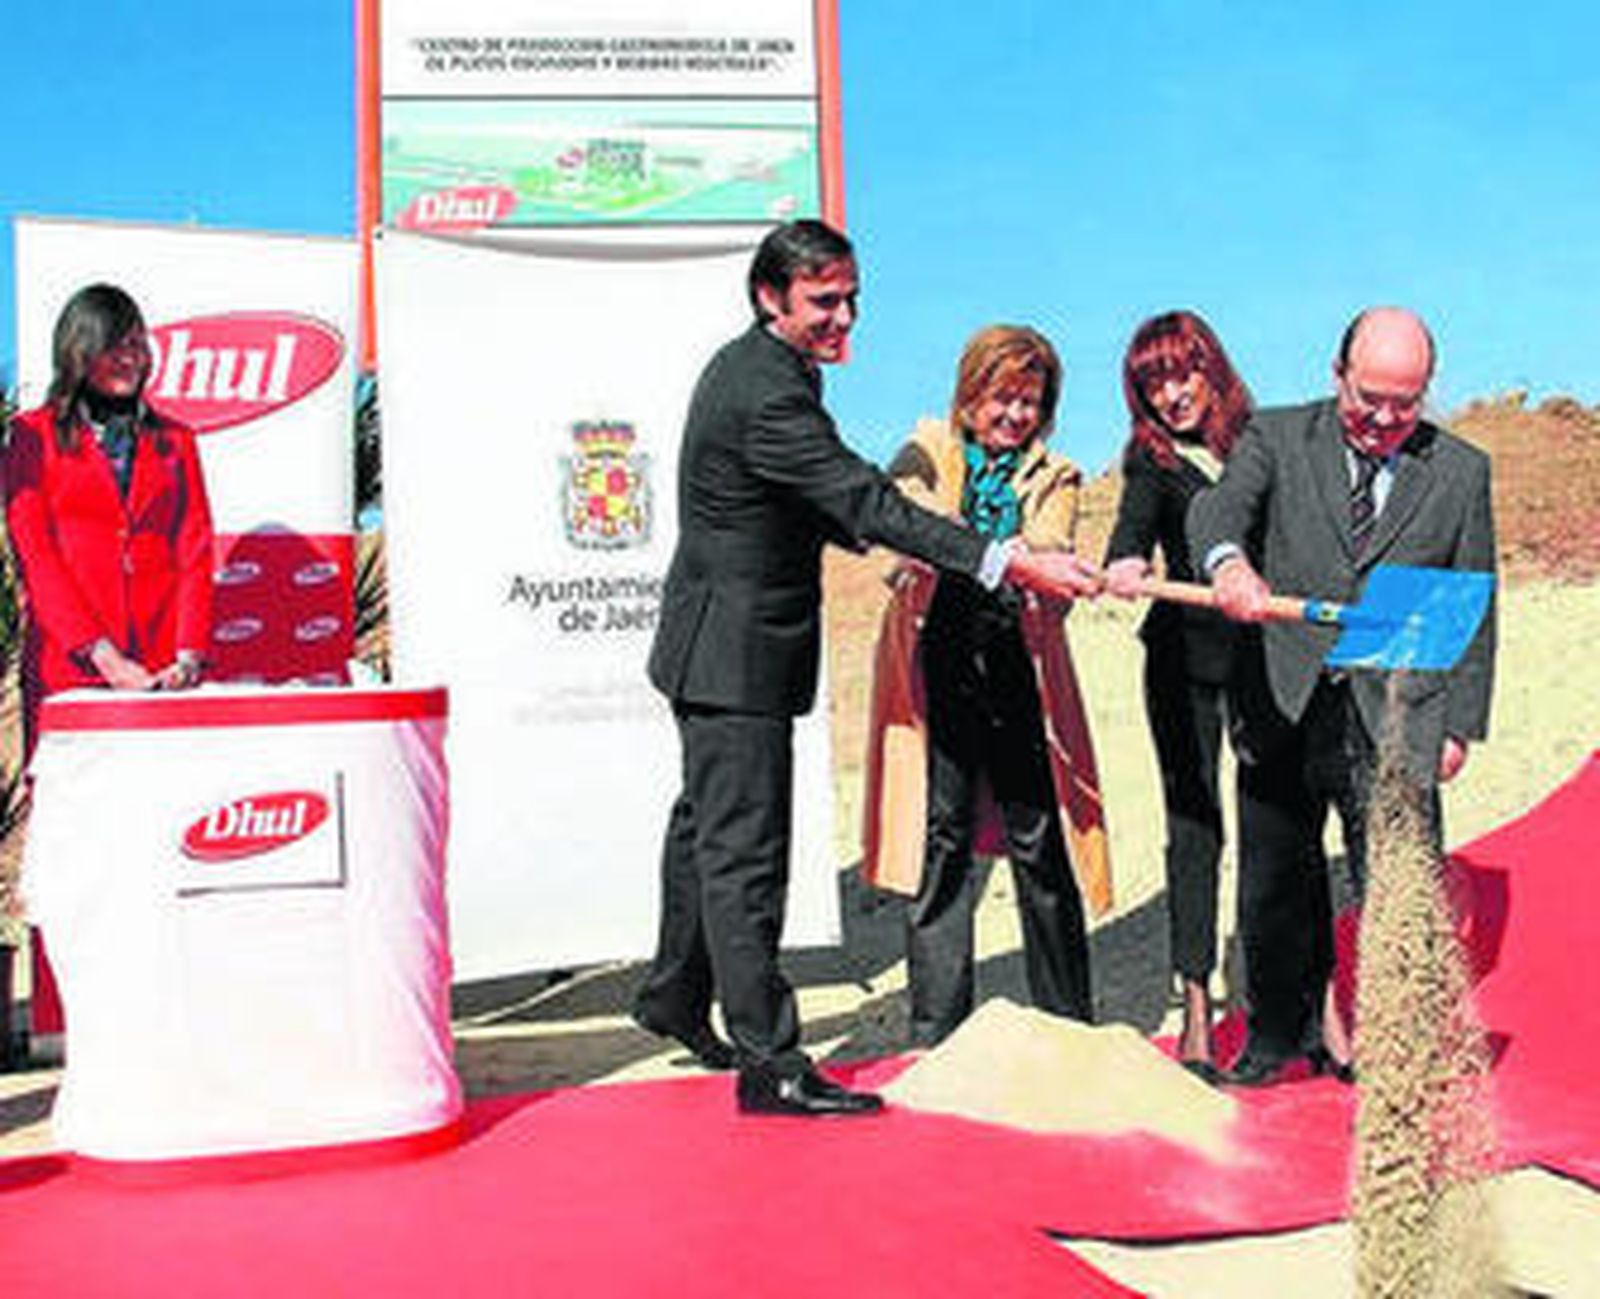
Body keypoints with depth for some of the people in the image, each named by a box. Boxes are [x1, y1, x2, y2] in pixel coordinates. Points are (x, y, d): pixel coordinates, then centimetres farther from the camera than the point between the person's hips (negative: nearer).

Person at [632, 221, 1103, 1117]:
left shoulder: (754, 368, 9)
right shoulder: (766, 394, -24)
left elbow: (834, 505, 20)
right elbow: (868, 504, -29)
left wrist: (894, 547, 11)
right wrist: (1011, 564, -33)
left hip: (721, 647, 11)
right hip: (737, 655, -11)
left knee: (710, 826, 23)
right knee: (746, 853, -7)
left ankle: (677, 996, 39)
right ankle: (770, 1065, -2)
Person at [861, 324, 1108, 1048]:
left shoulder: (1053, 479, 13)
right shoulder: (928, 456, 10)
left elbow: (1052, 554, -5)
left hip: (1018, 669, 1)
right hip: (938, 668, -1)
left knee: (1040, 839, 1)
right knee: (940, 838, 0)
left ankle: (1068, 1023, 15)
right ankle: (937, 1031, 9)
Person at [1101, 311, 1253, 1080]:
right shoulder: (1153, 462, 4)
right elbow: (1134, 524, -15)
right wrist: (1122, 565, -37)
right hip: (1186, 657, -1)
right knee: (1194, 824, -1)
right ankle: (1196, 1011, 4)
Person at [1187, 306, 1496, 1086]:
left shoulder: (1461, 471, 7)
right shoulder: (1278, 438, 5)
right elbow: (1218, 507, -14)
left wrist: (1460, 723, 2)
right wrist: (1228, 560, -37)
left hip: (1395, 721, -1)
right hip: (1284, 707, 1)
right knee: (1273, 889, 11)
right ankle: (1280, 1034, 30)